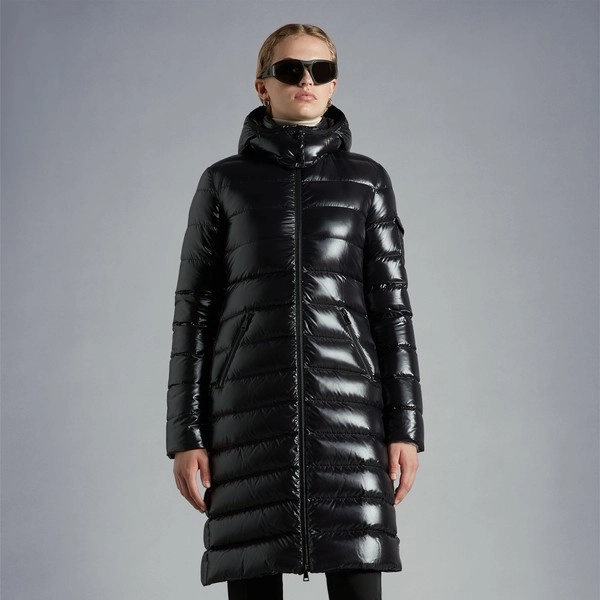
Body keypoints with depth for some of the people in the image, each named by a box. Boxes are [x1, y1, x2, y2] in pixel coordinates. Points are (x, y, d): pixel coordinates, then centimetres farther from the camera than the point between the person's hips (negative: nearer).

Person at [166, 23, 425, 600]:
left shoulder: (367, 180, 12)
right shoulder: (224, 181, 10)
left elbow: (390, 304, 8)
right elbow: (195, 309, 7)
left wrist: (405, 426, 0)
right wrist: (184, 433, -1)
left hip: (345, 400, 1)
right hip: (252, 402, 0)